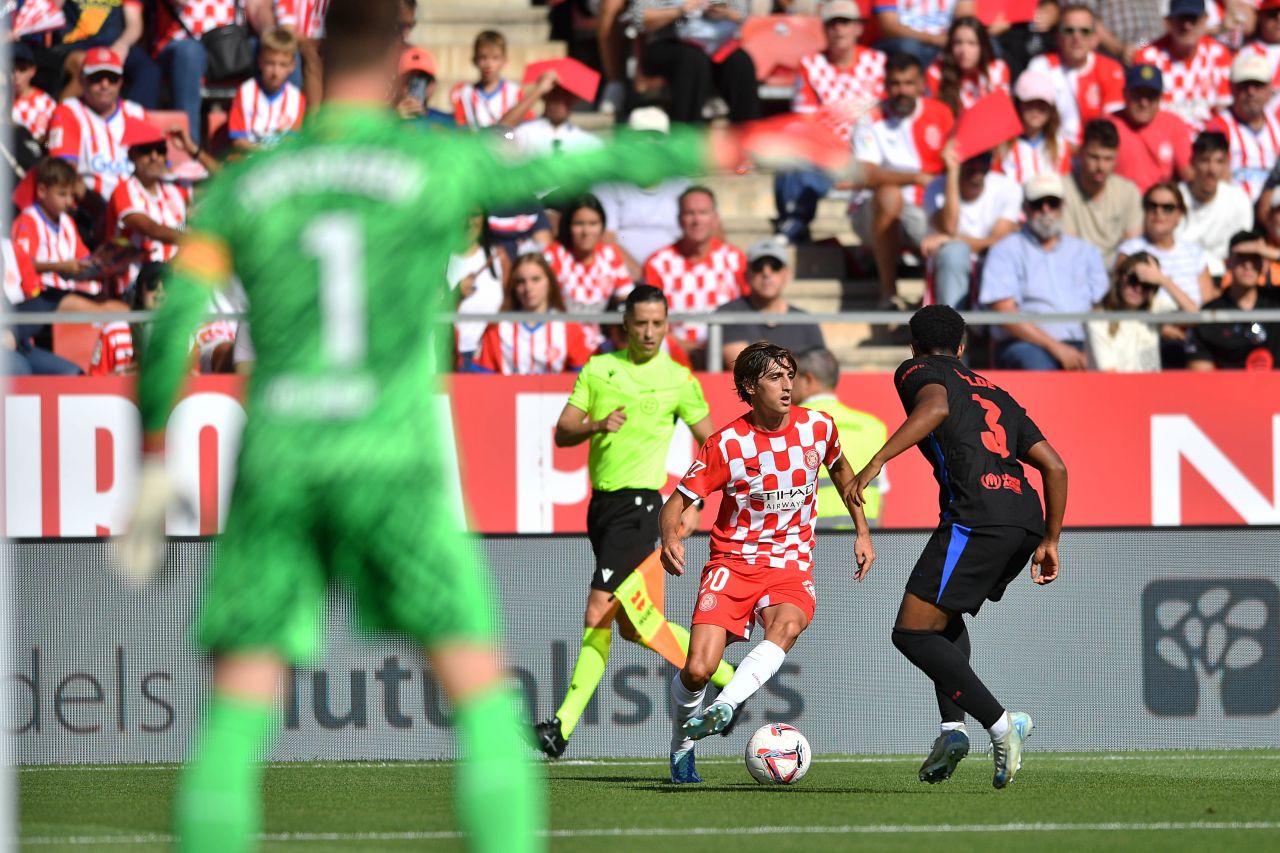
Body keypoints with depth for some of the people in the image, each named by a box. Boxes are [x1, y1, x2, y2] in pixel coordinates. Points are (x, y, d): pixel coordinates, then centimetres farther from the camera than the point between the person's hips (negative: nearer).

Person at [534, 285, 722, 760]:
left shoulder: (677, 380, 0)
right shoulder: (598, 369, 10)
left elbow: (713, 445, 7)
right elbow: (562, 434, 6)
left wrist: (695, 505, -3)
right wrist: (595, 425, -15)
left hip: (638, 503, -6)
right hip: (602, 502, 6)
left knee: (599, 612, -15)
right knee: (636, 624, 7)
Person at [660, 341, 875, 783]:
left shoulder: (818, 427, -1)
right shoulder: (726, 444, -10)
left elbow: (840, 468, 22)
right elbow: (677, 502, -7)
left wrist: (862, 530, 19)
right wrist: (670, 538, -29)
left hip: (791, 563, 2)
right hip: (733, 560, -1)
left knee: (788, 625, -36)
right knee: (698, 669, -15)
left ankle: (725, 707, -44)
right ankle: (682, 746, 14)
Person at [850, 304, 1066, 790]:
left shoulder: (916, 372, 13)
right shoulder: (995, 393, 32)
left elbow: (936, 406, -13)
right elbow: (1054, 467, 25)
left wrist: (877, 461, -19)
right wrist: (1049, 541, 31)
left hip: (975, 517, -7)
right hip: (1027, 517, 7)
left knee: (912, 634, -2)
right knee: (945, 616, 28)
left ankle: (1001, 724, -16)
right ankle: (952, 728, 11)